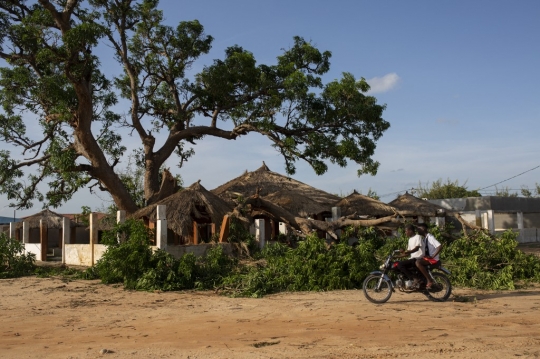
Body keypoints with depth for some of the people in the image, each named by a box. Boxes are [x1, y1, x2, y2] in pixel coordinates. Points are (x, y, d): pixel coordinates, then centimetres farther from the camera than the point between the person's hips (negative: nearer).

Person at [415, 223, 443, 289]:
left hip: (433, 259, -10)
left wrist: (432, 256, -28)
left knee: (418, 262, -31)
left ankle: (430, 281, -25)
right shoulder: (425, 238, 16)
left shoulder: (430, 237, -13)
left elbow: (440, 246, -25)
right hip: (427, 258, 10)